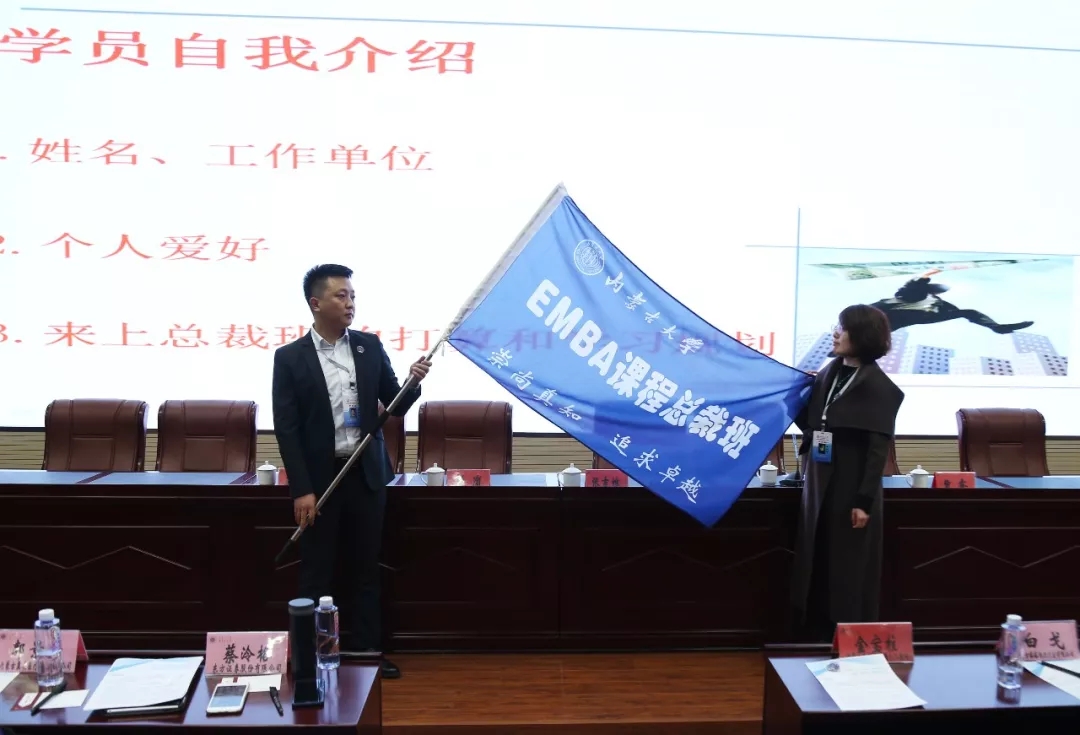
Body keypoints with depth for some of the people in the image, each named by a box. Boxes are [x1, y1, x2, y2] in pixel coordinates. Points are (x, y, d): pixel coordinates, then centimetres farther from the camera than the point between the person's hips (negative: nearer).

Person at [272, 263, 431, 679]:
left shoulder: (371, 347, 4)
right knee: (317, 574, 7)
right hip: (319, 479, -3)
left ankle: (365, 651, 25)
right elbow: (286, 428, -8)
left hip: (366, 476, 3)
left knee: (364, 570, 12)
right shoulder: (290, 357, -5)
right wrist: (301, 490, -13)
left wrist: (413, 382, -16)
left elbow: (395, 408, 6)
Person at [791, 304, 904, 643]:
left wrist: (864, 500, -17)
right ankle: (817, 636, 24)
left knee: (848, 570, 3)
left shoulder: (877, 386, -11)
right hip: (819, 484, 7)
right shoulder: (829, 373, 8)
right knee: (816, 565, 12)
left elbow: (879, 449, -14)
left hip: (851, 489, -6)